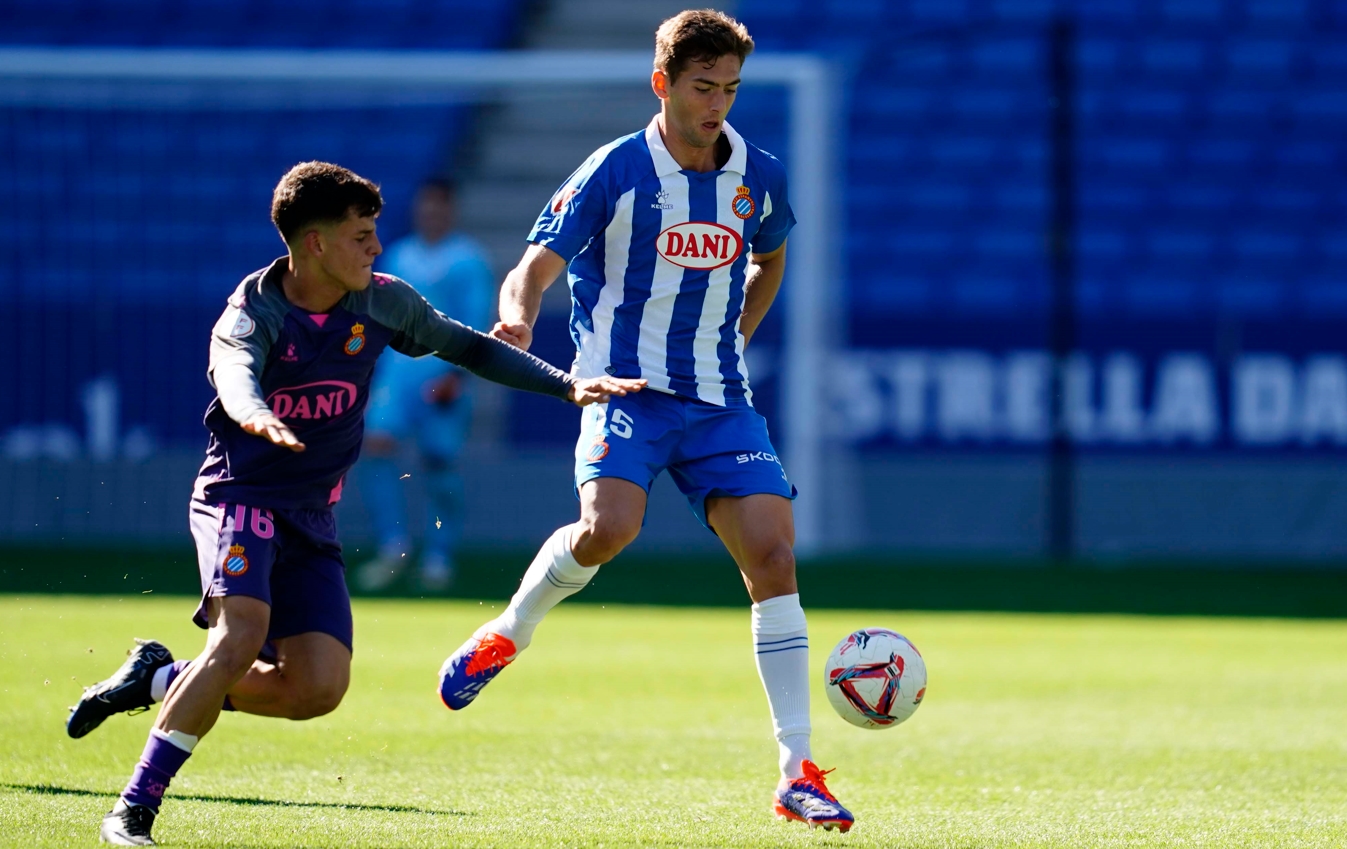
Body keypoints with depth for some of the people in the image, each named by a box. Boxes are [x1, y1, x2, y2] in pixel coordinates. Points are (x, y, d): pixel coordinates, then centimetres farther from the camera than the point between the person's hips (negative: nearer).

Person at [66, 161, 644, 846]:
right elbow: (237, 378, -38)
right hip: (240, 496, -6)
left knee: (317, 688, -9)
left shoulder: (381, 303, 1)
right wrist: (259, 418, -62)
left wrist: (566, 385, 6)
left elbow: (467, 348, 14)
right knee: (242, 635, -30)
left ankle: (160, 679, 13)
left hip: (311, 518, 6)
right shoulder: (252, 315, -16)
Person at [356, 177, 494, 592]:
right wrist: (372, 378, 22)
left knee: (439, 463, -5)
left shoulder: (469, 260, -1)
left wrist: (456, 374, -16)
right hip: (398, 371, 4)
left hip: (445, 377, -4)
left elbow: (476, 324, -6)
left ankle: (438, 555, 8)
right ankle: (393, 545, -10)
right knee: (377, 445, -15)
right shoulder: (398, 257, 15)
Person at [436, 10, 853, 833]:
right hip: (626, 389, -4)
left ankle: (798, 772, -8)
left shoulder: (760, 177, 5)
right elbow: (536, 266, -13)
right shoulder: (617, 172, -7)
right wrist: (518, 317, -35)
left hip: (718, 397, 4)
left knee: (772, 550, -12)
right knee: (608, 525, -30)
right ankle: (509, 633, 3)